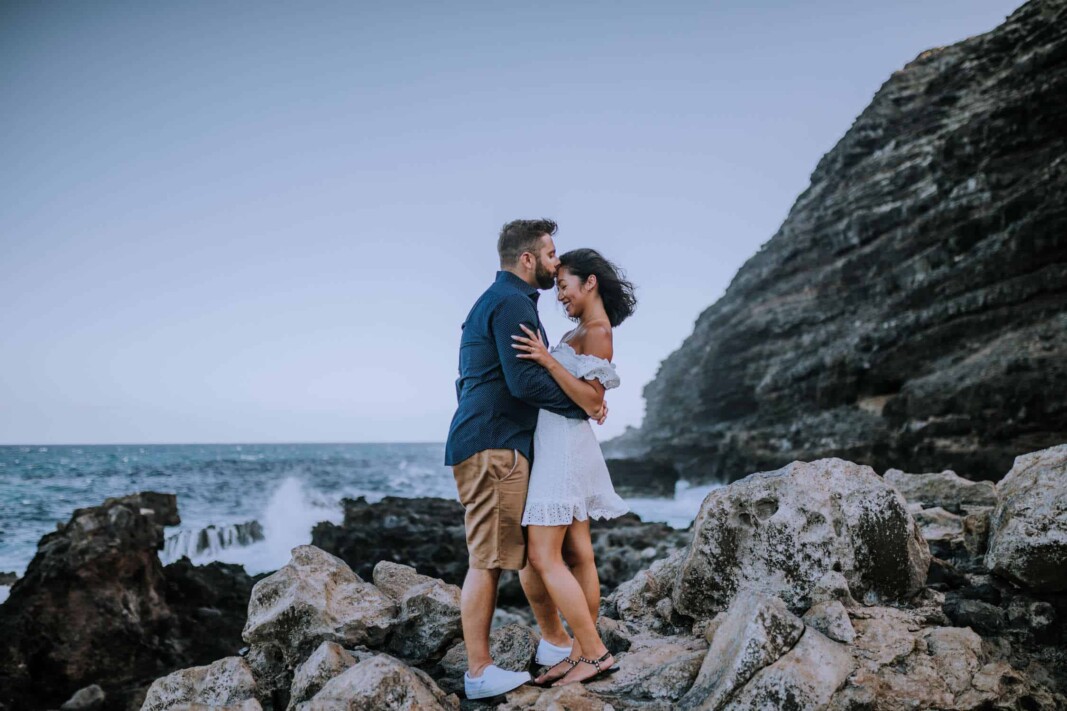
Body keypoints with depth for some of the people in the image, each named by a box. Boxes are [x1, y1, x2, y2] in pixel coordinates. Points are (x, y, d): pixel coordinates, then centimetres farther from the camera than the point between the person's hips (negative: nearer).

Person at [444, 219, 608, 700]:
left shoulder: (499, 301, 22)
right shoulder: (511, 303, -12)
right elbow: (525, 381, -20)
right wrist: (582, 405, -9)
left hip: (503, 446, 11)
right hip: (492, 447, -11)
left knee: (532, 550, 15)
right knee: (489, 560, -6)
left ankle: (554, 644, 25)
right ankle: (479, 673, 0)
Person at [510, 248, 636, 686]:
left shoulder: (597, 331, -11)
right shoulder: (581, 331, 17)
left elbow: (591, 400, -18)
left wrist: (547, 359, -25)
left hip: (563, 447, -10)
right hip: (558, 447, 10)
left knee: (543, 557, -9)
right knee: (577, 555, 8)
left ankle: (595, 653, -5)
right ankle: (582, 652, 13)